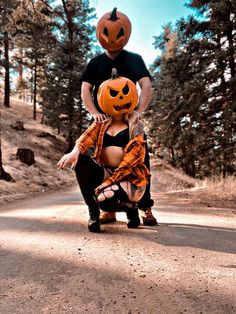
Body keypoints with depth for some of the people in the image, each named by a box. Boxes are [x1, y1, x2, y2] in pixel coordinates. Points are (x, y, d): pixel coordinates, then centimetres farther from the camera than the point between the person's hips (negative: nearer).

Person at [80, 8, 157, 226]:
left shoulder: (134, 60, 7)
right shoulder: (95, 63, 11)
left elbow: (147, 87, -7)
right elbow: (85, 90, 0)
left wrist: (139, 111, -24)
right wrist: (95, 113, -19)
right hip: (104, 120, 2)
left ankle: (146, 208, 3)